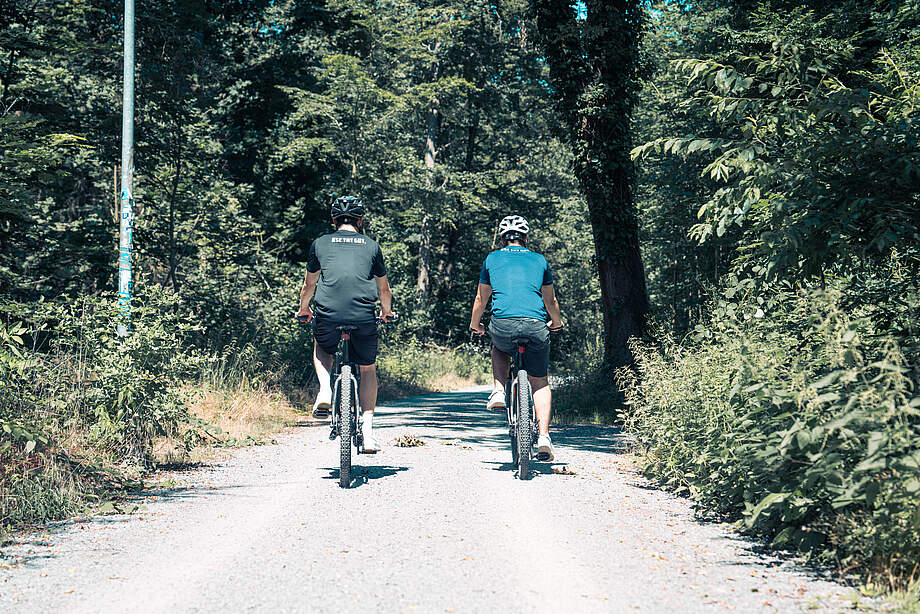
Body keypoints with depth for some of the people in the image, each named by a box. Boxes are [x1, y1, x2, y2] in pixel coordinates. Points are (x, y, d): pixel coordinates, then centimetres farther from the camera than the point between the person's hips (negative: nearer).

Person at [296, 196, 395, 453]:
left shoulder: (320, 243, 14)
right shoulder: (371, 245, 16)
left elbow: (309, 284, 25)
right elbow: (384, 289, 26)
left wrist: (304, 309, 44)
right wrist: (386, 312, 46)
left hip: (328, 316, 0)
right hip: (364, 319, 0)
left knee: (321, 349, 33)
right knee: (368, 369, 21)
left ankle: (325, 391, 7)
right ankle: (368, 429, 12)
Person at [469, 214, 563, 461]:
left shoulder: (492, 259, 17)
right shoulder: (539, 260, 19)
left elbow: (481, 299, 24)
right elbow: (551, 300, 28)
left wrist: (475, 325, 42)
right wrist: (556, 322, 47)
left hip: (503, 324, 0)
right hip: (536, 325, 0)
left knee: (500, 347, 36)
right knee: (540, 382, 15)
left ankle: (498, 392, 15)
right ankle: (544, 436, 2)